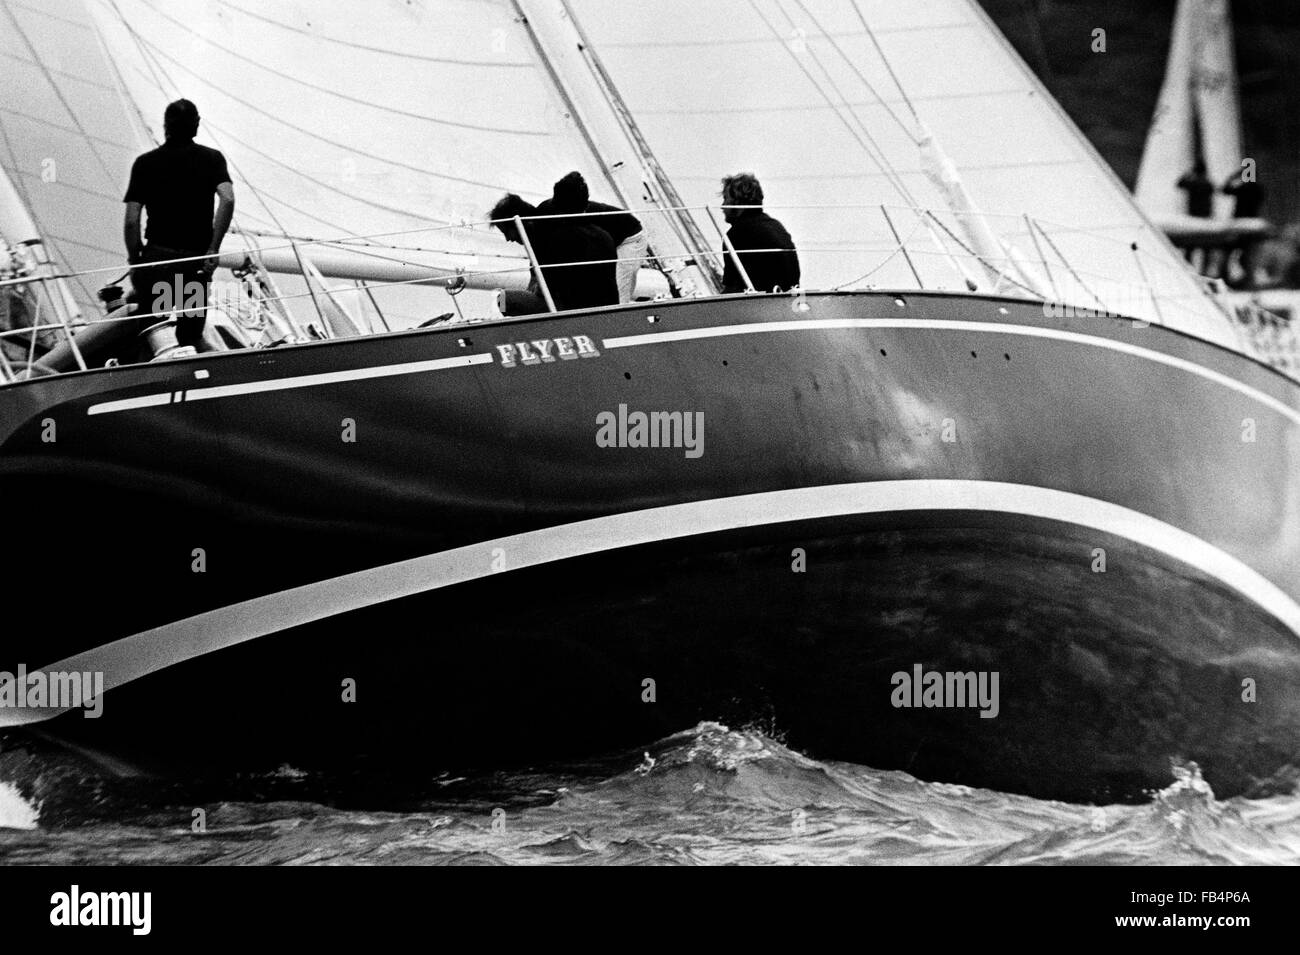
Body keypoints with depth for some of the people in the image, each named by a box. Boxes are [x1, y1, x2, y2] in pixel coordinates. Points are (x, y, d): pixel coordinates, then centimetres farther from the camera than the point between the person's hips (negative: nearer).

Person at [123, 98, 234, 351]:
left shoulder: (145, 163, 2)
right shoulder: (212, 159, 3)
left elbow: (131, 221, -4)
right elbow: (227, 199, -15)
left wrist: (135, 261, 6)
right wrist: (213, 248, -12)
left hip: (156, 257, -1)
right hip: (196, 261, 1)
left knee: (146, 332, 8)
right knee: (191, 337, 11)